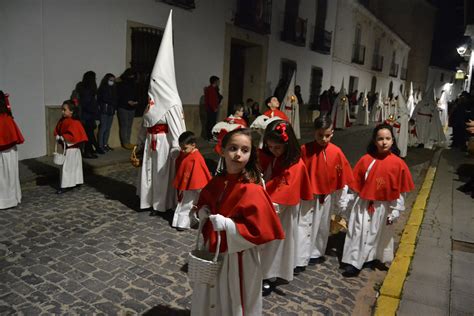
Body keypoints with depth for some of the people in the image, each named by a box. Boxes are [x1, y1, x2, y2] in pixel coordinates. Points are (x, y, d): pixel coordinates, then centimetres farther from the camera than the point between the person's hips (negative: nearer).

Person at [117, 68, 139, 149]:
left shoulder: (134, 84, 13)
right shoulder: (121, 84, -5)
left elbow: (136, 95, 18)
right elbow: (119, 97, -10)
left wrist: (136, 101, -3)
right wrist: (127, 101, -20)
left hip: (132, 108, 5)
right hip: (123, 108, -5)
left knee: (129, 125, 5)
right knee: (124, 125, -6)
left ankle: (127, 142, 11)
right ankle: (125, 143, -2)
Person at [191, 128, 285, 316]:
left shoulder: (252, 190, -23)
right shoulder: (216, 182, -2)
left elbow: (260, 230, -25)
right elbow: (204, 201, 18)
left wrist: (226, 224, -27)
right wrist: (203, 211, -4)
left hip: (238, 258, -6)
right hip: (213, 251, 7)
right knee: (209, 300, 27)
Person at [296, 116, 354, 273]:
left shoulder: (336, 152, -10)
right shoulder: (305, 149, -12)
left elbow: (342, 180, -3)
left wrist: (341, 205, 1)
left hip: (326, 196, 2)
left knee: (322, 226, 17)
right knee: (303, 226, 0)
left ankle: (317, 253, 37)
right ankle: (300, 260, 8)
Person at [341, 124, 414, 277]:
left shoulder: (398, 163, -10)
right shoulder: (366, 159, -8)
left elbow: (401, 191, -4)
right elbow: (355, 184, -1)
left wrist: (395, 211, -4)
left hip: (384, 207, 0)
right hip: (363, 204, 1)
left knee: (381, 234, 16)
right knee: (359, 233, 6)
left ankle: (381, 259, 33)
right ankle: (354, 263, 19)